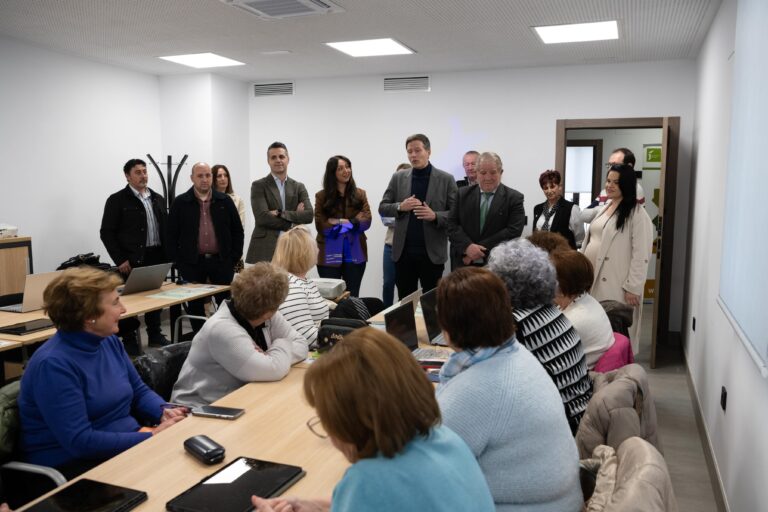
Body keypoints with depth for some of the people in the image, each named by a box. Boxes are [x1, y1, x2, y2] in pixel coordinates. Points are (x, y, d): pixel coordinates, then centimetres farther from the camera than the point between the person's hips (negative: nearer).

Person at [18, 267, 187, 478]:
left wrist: (164, 411, -8)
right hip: (75, 465, -8)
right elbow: (79, 441, -23)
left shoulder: (109, 341, 4)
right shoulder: (54, 365, -20)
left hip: (128, 443, 8)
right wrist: (151, 437, -23)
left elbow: (139, 391, 14)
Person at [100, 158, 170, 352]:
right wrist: (120, 260, -11)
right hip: (131, 261, -5)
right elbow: (106, 232, -6)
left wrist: (167, 254, 6)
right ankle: (129, 338, 14)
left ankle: (155, 334, 26)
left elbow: (166, 228, 16)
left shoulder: (158, 199, 13)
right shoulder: (117, 200, -4)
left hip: (157, 259, 5)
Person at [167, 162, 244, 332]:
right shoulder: (180, 203, 1)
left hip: (221, 262, 1)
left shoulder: (224, 201, 4)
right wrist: (178, 263, -4)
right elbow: (172, 235, 2)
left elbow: (237, 230, 8)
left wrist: (235, 258, 1)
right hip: (192, 263, 0)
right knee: (196, 305, 8)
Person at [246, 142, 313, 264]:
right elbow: (262, 217, -11)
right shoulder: (258, 186, 2)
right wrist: (294, 217, -8)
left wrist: (280, 214, -12)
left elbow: (309, 215, -2)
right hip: (265, 251, -3)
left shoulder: (299, 187, 13)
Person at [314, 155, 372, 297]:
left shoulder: (360, 194, 7)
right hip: (330, 256, -2)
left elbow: (366, 221, -4)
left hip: (355, 255, 2)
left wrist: (338, 222, -11)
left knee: (353, 297, 11)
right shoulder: (322, 196, 0)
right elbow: (321, 226, -8)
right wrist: (352, 221, -9)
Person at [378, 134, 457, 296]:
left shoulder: (446, 179, 0)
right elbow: (382, 208, 8)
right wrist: (400, 207, -11)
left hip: (432, 252, -2)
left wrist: (435, 216, -20)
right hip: (403, 251, 2)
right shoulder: (398, 178, 7)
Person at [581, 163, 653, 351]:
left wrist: (633, 287, -16)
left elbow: (641, 255, -13)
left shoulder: (637, 214, -9)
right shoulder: (602, 209, 16)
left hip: (616, 285, -7)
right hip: (592, 279, 7)